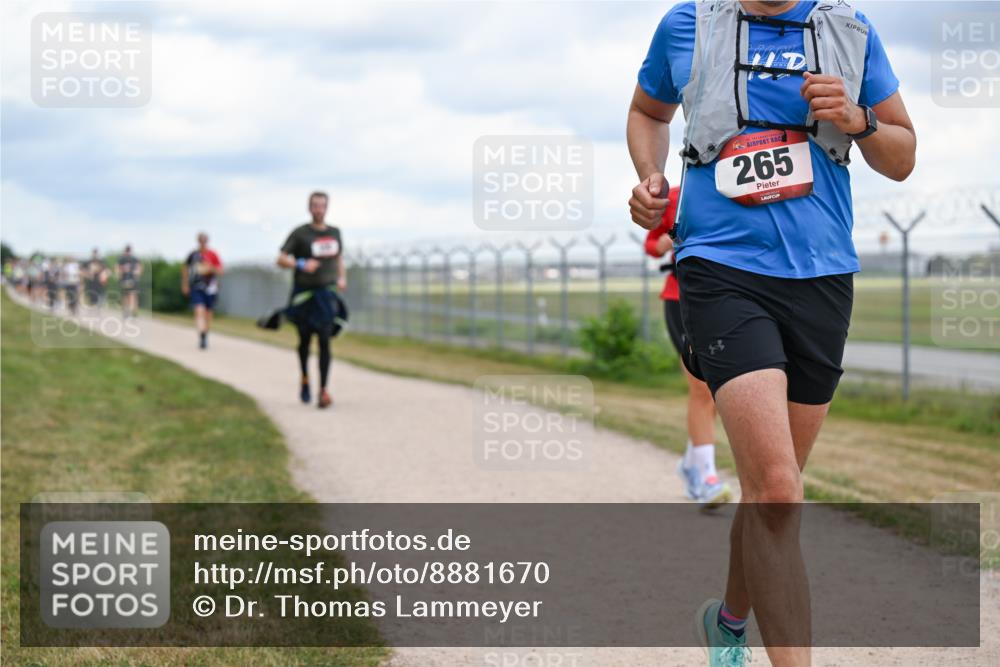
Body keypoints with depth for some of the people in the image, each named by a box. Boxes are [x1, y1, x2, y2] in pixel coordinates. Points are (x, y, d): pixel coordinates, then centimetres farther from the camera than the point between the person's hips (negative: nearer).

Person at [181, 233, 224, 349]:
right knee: (199, 311, -18)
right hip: (196, 287, -1)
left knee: (208, 313, 12)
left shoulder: (213, 254, -2)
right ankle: (201, 336, -25)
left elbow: (220, 271, -2)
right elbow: (185, 268, 17)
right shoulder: (193, 254, 1)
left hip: (210, 288, 1)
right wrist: (184, 284, 15)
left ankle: (205, 335, 32)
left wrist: (211, 269, -22)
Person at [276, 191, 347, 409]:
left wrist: (342, 277, 9)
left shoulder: (335, 233, 10)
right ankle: (304, 380, 36)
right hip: (303, 293, -2)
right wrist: (301, 265, -22)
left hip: (326, 292, 2)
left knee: (324, 341, -10)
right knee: (305, 340, 10)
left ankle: (323, 390, -12)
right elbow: (281, 259, -6)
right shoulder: (300, 233, -4)